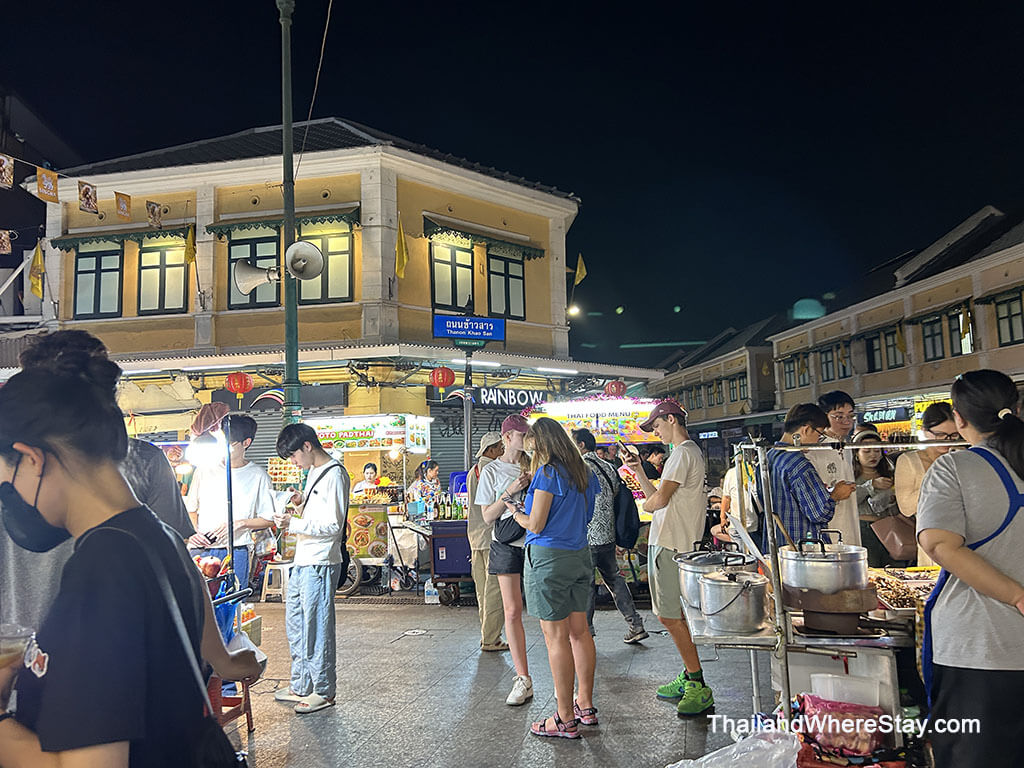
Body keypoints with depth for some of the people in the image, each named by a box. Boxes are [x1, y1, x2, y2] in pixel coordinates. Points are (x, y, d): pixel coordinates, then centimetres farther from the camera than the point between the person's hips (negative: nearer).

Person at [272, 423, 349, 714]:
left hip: (320, 564, -10)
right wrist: (301, 502, 5)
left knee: (316, 627, 0)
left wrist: (293, 523, -21)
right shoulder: (314, 472, 14)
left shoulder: (334, 475, -16)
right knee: (295, 624, 17)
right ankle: (301, 686, 30)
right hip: (303, 560, 10)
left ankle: (323, 691, 14)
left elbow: (333, 525, -20)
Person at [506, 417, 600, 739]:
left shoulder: (548, 473, -13)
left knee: (556, 637, 0)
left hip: (549, 559, -8)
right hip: (580, 556, 8)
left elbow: (535, 525, -14)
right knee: (579, 631, 15)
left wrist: (514, 511, 7)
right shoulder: (584, 473, 11)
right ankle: (585, 706, 25)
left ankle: (565, 719, 8)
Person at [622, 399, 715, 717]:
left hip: (671, 545, -10)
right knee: (673, 614, 15)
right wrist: (638, 470, 14)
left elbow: (659, 499, -20)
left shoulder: (683, 453, -13)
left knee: (670, 616, -8)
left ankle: (699, 688, -2)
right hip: (667, 542, 10)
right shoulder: (686, 453, 20)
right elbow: (655, 496, 20)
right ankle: (688, 677, 24)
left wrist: (648, 503, 2)